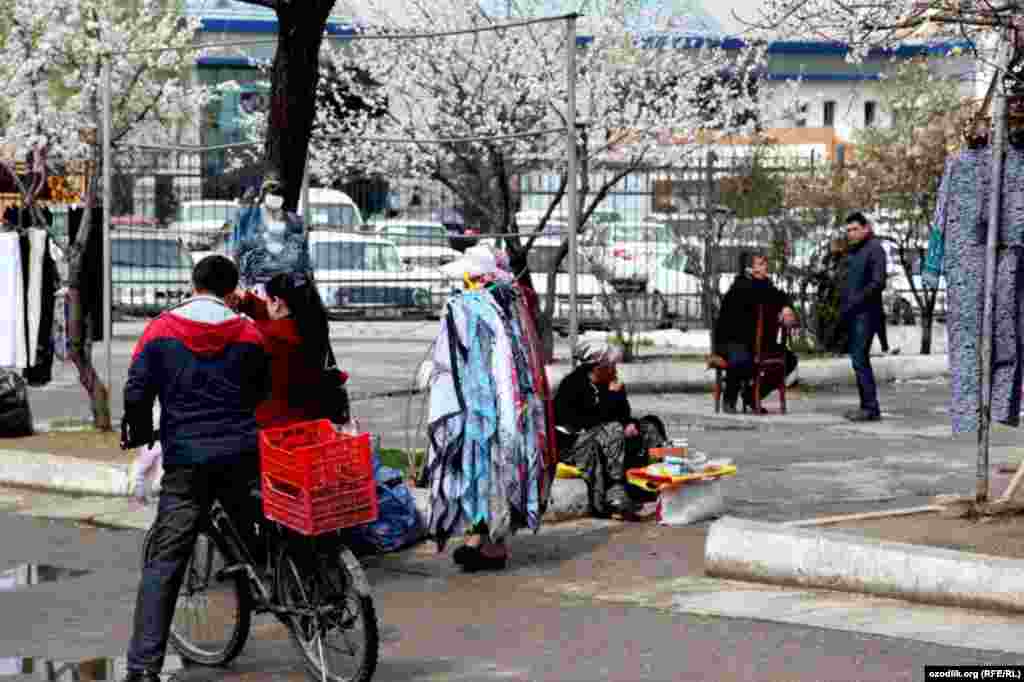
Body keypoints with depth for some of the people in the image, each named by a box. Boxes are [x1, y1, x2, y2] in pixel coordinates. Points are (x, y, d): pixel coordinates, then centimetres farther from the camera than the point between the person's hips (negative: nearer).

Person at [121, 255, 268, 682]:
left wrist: (139, 433, 14)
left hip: (185, 459, -1)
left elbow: (136, 391, -4)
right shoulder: (249, 334, 6)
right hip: (241, 455, 2)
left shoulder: (161, 330, 0)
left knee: (164, 563, -3)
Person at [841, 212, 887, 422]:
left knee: (860, 359, -13)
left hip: (866, 312, -9)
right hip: (853, 314, 9)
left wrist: (855, 302, -16)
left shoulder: (874, 249, -7)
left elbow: (878, 283, -15)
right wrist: (843, 306, 9)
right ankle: (866, 406, 13)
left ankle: (871, 408, -12)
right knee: (858, 359, 9)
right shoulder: (853, 251, 19)